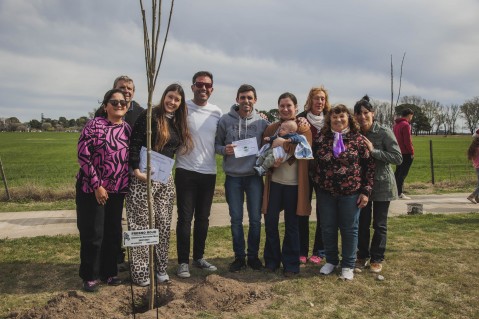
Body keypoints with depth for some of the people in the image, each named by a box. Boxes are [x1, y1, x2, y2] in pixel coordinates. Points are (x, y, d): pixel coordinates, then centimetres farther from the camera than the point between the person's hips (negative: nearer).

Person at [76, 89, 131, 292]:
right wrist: (97, 185, -17)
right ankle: (90, 276, 18)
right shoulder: (94, 125, -9)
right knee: (93, 233, 2)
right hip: (92, 188, -5)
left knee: (113, 233, 12)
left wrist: (127, 186, 6)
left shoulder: (128, 129, 6)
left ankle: (109, 272, 27)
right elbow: (83, 155, -14)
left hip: (117, 190, 5)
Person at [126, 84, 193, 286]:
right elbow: (134, 144, -12)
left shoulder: (177, 123, 13)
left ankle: (161, 268, 21)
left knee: (164, 224, 9)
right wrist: (137, 170, -18)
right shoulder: (149, 116, -8)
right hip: (144, 177, -7)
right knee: (141, 224, 0)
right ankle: (140, 272, 9)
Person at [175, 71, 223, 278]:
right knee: (185, 218, 2)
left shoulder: (217, 112, 7)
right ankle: (183, 262, 13)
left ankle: (199, 257, 28)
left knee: (203, 218, 13)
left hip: (209, 172, 4)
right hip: (186, 172, -4)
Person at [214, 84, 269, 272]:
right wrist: (224, 150, -16)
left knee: (255, 219, 6)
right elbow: (217, 144, 5)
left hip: (254, 176, 1)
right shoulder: (225, 120, -2)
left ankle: (253, 255, 24)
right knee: (236, 219, 8)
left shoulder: (262, 122, 0)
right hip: (233, 177, 0)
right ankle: (239, 256, 23)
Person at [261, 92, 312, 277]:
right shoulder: (271, 129, 7)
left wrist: (284, 143, -25)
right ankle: (271, 260, 22)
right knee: (270, 222, 4)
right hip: (274, 182, 2)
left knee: (291, 225, 7)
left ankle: (290, 264, 20)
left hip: (294, 183, -2)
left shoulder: (304, 129, 0)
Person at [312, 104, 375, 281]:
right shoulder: (322, 138, 1)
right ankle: (331, 260, 31)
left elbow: (369, 165, -4)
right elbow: (313, 159, 11)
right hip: (326, 192, 2)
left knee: (349, 229, 8)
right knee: (327, 228, 12)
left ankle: (348, 265, 24)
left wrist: (366, 191, -7)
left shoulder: (358, 139, -5)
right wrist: (316, 182, 0)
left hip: (351, 192, -2)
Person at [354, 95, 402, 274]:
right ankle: (362, 256, 27)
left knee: (379, 224, 9)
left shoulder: (384, 133, -12)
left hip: (382, 184, -3)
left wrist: (373, 151, -23)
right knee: (362, 223, 10)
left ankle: (377, 259, 24)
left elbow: (398, 158, -17)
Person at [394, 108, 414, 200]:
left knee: (398, 172, 15)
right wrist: (412, 152, -11)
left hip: (398, 152, 9)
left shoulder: (396, 125, 13)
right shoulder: (406, 125, -15)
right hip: (406, 153, -9)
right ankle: (399, 193, -5)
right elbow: (407, 141, -18)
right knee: (403, 173, -5)